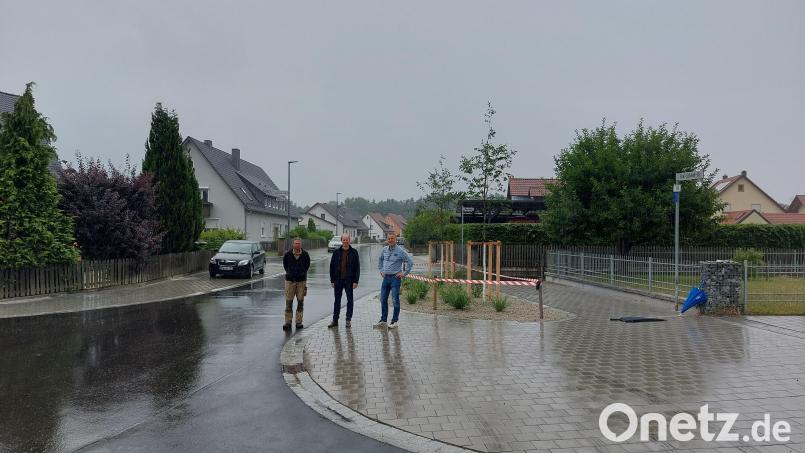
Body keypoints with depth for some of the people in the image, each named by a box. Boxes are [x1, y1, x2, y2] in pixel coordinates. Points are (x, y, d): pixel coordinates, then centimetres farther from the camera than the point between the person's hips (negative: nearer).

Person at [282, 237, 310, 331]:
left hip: (301, 281, 1)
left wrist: (302, 273, 10)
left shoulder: (305, 255, -4)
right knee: (288, 302, -2)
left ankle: (299, 322, 13)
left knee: (300, 302, 5)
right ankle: (288, 322, 4)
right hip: (290, 280, -1)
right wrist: (289, 273, 10)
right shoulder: (287, 254, -5)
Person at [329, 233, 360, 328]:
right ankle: (335, 320, 16)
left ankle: (348, 320, 14)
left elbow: (357, 267, -3)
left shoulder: (354, 252, -1)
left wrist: (355, 281, -9)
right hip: (338, 280, 2)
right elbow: (332, 266, 6)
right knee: (337, 300, 9)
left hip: (349, 280, -2)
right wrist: (332, 280, 1)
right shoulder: (336, 252, 4)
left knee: (349, 300, 5)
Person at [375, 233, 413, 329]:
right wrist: (381, 270, 19)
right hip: (386, 277, 6)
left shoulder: (400, 251, -9)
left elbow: (410, 262, -8)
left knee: (395, 300, -5)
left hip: (395, 277, -6)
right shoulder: (385, 249, 8)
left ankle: (394, 321, 3)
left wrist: (404, 274, -8)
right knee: (383, 299, 8)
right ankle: (383, 320, 18)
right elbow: (380, 259, 27)